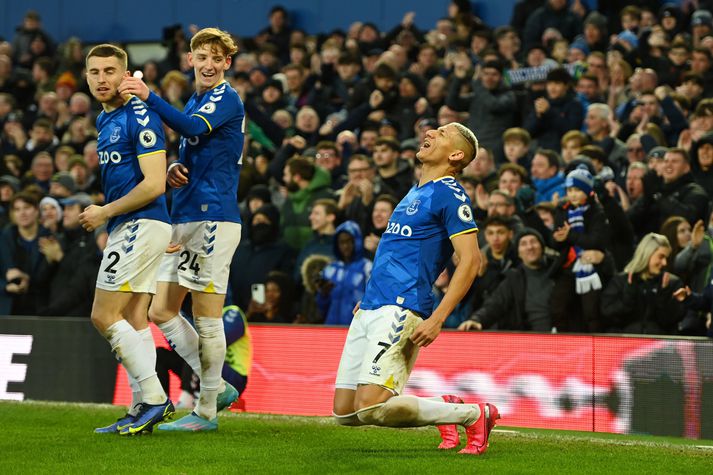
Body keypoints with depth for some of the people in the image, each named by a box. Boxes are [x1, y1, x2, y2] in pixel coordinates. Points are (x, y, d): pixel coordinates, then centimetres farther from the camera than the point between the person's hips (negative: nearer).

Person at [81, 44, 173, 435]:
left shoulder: (139, 118, -13)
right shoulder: (104, 120, 16)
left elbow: (154, 184, -18)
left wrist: (104, 213, -11)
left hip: (141, 224, -10)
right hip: (126, 227, 10)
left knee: (104, 316, -11)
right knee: (133, 319, 7)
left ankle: (154, 397, -9)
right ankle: (143, 408, 7)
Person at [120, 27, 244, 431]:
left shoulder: (226, 99, -7)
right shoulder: (196, 101, 21)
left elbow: (194, 128, -26)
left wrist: (149, 96, -36)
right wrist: (176, 170, 6)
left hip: (213, 219, -9)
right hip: (185, 220, 10)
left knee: (207, 318, -4)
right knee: (161, 312, 8)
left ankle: (207, 411, 3)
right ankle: (217, 387, 18)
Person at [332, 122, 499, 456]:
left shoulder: (450, 195, -6)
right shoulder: (415, 193, 21)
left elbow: (470, 261, -15)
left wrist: (436, 319, -22)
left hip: (400, 310, -9)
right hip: (370, 309, 9)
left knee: (370, 409, -21)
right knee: (344, 413, 5)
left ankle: (475, 415, -4)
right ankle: (443, 408, 21)